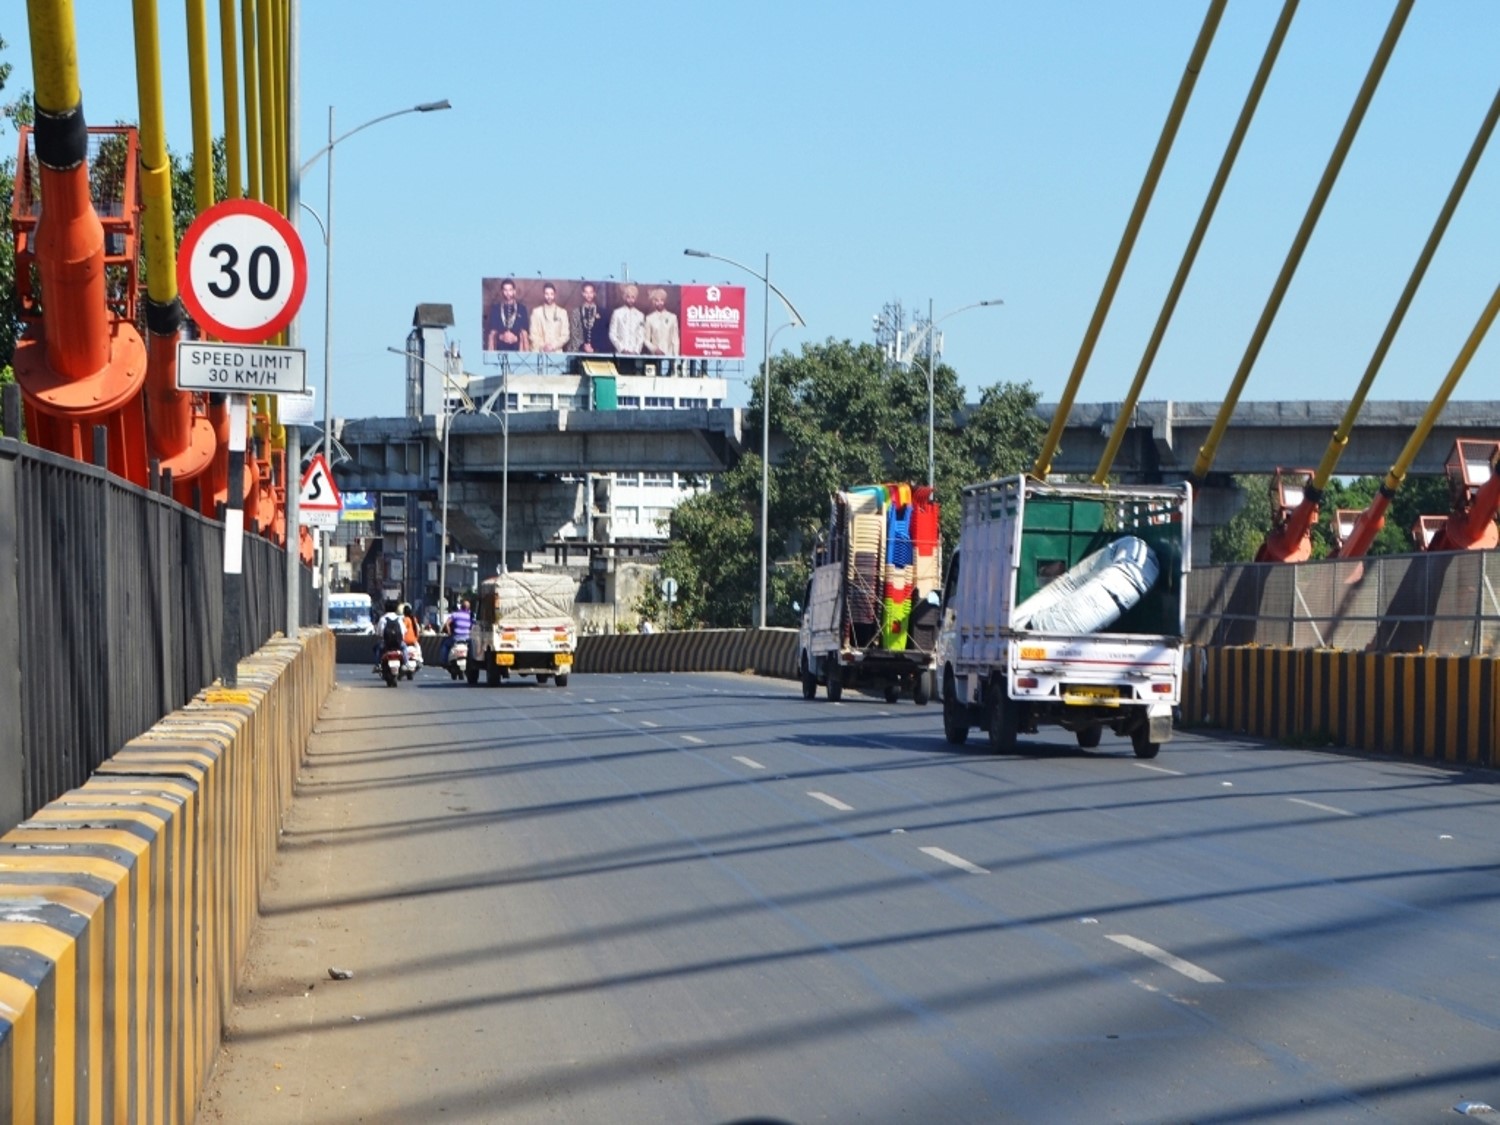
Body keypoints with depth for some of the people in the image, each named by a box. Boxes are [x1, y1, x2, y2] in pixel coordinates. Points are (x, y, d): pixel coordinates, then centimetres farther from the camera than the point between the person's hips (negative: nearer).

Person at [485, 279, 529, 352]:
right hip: (501, 349, 0)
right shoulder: (495, 309, 7)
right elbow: (491, 333, 7)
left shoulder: (521, 309, 7)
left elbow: (524, 332, 7)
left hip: (516, 349, 0)